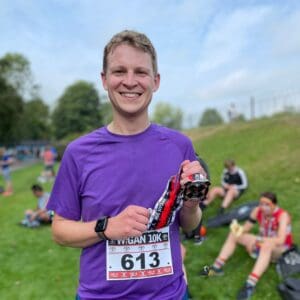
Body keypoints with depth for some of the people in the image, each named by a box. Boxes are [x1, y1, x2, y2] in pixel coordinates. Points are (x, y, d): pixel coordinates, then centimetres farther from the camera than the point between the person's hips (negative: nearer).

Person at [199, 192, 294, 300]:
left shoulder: (282, 215, -26)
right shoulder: (257, 211, -11)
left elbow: (280, 240, -39)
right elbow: (246, 228, -6)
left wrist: (257, 239, -46)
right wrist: (239, 229, -29)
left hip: (282, 250, -6)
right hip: (263, 244, 6)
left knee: (268, 244, -41)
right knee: (234, 233, -6)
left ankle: (250, 284, -47)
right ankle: (217, 267, -11)